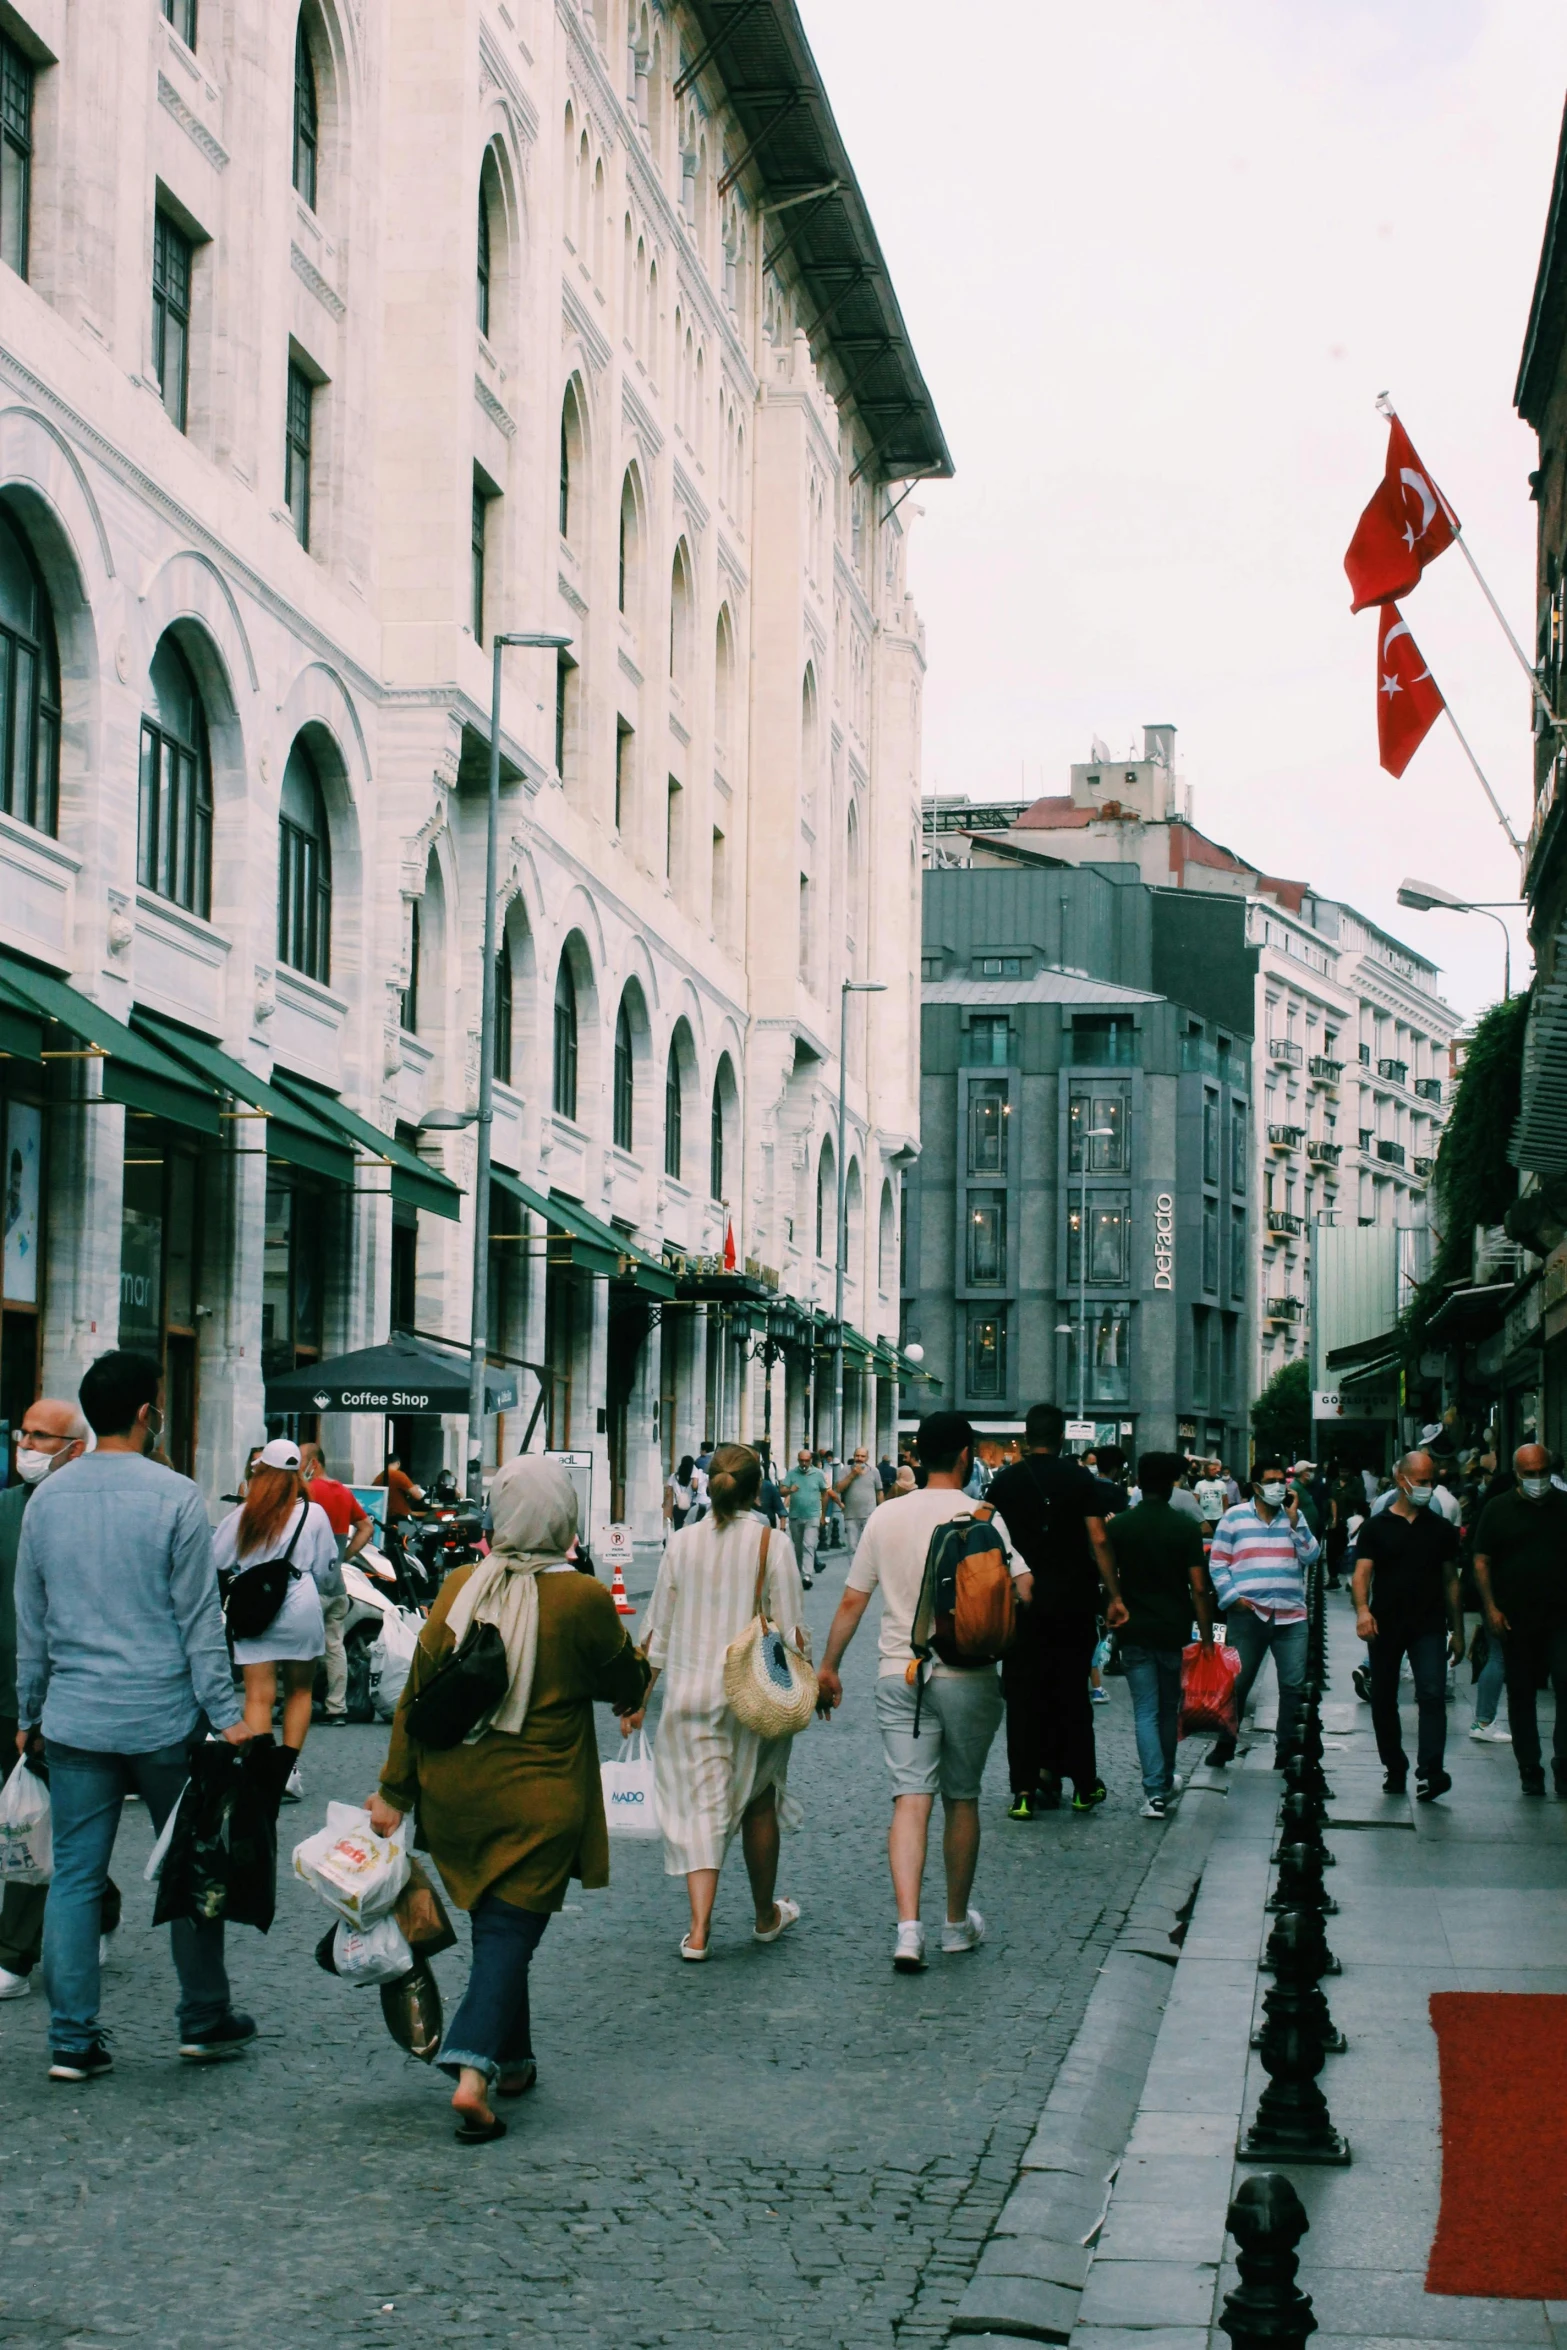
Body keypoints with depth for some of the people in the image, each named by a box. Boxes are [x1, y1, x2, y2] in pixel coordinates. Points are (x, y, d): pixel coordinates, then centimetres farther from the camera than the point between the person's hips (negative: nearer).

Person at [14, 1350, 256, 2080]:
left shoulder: (47, 1499, 4)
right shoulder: (174, 1497, -10)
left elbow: (30, 1622, 11)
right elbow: (199, 1620, -9)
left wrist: (29, 1713, 20)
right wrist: (226, 1715, -5)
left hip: (75, 1718, 3)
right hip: (164, 1718, -3)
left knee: (75, 1876, 6)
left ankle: (72, 2040, 5)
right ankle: (205, 2020, 20)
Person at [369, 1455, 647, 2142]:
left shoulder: (459, 1588, -4)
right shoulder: (584, 1599, -14)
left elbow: (415, 1695, 0)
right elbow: (629, 1685, 1)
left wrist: (395, 1790, 7)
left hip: (455, 1796, 4)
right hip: (538, 1801, -4)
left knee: (497, 1927, 20)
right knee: (510, 1931, 1)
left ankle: (514, 2060, 31)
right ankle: (474, 2071, -15)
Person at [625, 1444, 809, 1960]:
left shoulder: (683, 1543, -1)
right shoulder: (771, 1544, -8)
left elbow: (657, 1631, 3)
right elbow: (792, 1631, -8)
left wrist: (639, 1698, 11)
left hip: (690, 1690, 1)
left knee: (700, 1806, 3)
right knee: (758, 1803, 16)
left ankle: (699, 1929, -9)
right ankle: (766, 1915, 31)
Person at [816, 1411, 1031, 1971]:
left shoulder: (885, 1517, 4)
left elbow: (851, 1601, 7)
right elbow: (1025, 1589, -13)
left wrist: (828, 1667, 15)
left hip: (898, 1676, 2)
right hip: (966, 1675, -2)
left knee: (910, 1797, -2)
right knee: (962, 1797, 12)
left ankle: (908, 1926, -17)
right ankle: (958, 1924, 24)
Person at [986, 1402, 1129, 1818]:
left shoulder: (1005, 1482, 1)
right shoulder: (1081, 1480, -3)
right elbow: (1099, 1540, -8)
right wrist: (1114, 1596, -3)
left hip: (1021, 1601, 0)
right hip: (1074, 1602, 0)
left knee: (1023, 1694, 3)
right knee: (1072, 1693, 10)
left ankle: (1024, 1790, -1)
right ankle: (1084, 1786, 15)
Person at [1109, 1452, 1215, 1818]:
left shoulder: (1119, 1526, -3)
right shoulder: (1186, 1528, -7)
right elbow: (1198, 1588, -9)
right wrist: (1206, 1635, -1)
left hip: (1135, 1632, 0)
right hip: (1175, 1630, 0)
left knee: (1145, 1711, -1)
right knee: (1169, 1708, 18)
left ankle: (1155, 1791, -12)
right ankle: (1165, 1780, 32)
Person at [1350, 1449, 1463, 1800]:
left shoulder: (1442, 1529, 10)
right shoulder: (1377, 1527, 3)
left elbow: (1451, 1580, 14)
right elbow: (1361, 1572, -6)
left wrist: (1457, 1631, 13)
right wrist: (1362, 1609, -25)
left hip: (1429, 1626, 0)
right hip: (1385, 1626, 0)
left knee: (1432, 1695, -16)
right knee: (1383, 1700, 7)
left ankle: (1429, 1772, -24)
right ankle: (1394, 1768, 21)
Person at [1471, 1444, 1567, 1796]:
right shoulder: (1498, 1510, 3)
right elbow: (1481, 1562, 3)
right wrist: (1491, 1608, -6)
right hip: (1515, 1619, 0)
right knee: (1521, 1695, 6)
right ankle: (1529, 1768, 14)